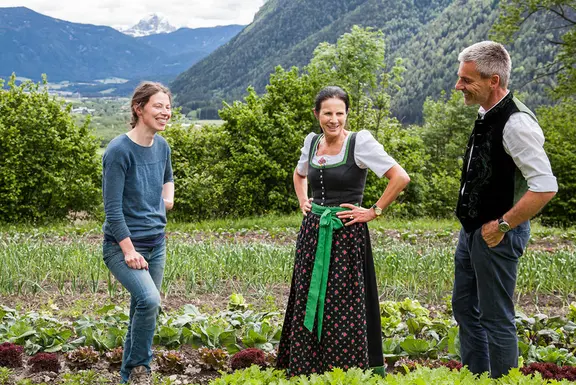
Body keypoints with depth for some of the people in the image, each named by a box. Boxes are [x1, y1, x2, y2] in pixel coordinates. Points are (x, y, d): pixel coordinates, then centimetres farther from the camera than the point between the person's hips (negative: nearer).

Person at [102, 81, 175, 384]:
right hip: (123, 243, -7)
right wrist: (129, 250, -20)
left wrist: (168, 196, 8)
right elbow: (113, 209, -17)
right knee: (149, 300, -24)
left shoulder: (162, 146, 5)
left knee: (144, 308, 10)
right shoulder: (119, 151, -16)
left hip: (156, 242, 7)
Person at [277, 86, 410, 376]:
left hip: (346, 234, -6)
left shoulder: (360, 142, -11)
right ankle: (305, 367, 23)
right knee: (308, 301, 10)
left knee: (345, 307, 0)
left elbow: (400, 177, -16)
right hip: (312, 232, 6)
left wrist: (374, 211, -13)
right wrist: (303, 202, 13)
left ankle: (347, 370, 13)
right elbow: (299, 174, 28)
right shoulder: (312, 141, 7)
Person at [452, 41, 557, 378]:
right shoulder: (487, 115, 5)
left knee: (496, 319, 3)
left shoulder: (516, 122, -23)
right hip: (472, 230, 10)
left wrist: (502, 226, -20)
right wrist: (473, 227, 13)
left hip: (496, 235, -10)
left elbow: (545, 187, -27)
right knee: (465, 308, 19)